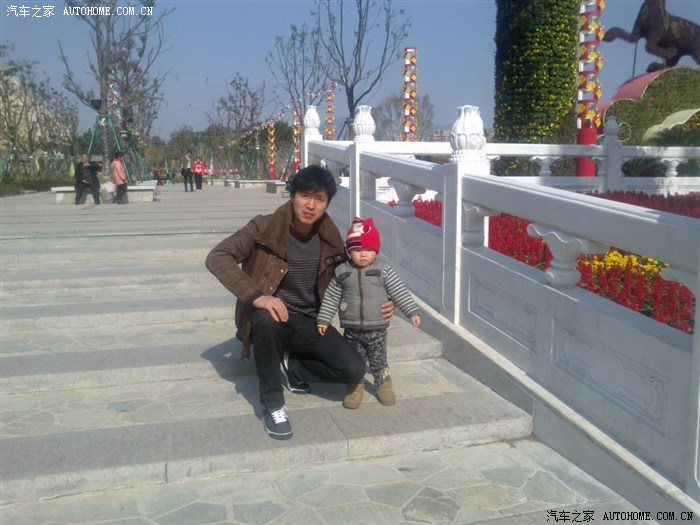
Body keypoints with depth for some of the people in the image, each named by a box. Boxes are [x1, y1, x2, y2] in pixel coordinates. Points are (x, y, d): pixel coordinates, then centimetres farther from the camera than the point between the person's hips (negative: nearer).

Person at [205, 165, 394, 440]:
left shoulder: (330, 238, -4)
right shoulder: (265, 228, -16)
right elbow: (217, 257, -25)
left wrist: (379, 303, -8)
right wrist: (256, 296, -38)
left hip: (309, 322, 3)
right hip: (271, 315, -3)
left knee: (354, 370, -16)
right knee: (267, 319, -40)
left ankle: (292, 366, 11)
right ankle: (272, 404, -19)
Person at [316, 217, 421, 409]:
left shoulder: (384, 271, -7)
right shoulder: (341, 272, -2)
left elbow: (400, 291, -5)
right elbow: (331, 298, 4)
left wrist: (413, 311, -10)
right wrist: (323, 320, 4)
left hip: (377, 329, -1)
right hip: (352, 329, 1)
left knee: (379, 360, 12)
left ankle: (383, 386, 32)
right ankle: (355, 388, 29)